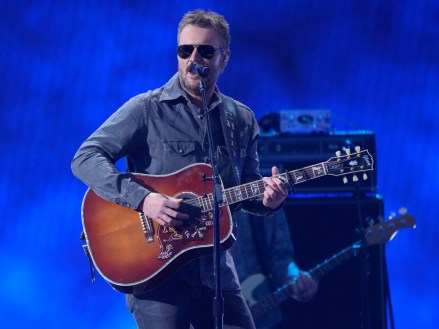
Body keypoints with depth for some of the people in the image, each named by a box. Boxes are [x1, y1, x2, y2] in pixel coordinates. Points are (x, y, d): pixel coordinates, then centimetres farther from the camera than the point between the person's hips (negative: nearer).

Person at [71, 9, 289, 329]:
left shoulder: (241, 119, 11)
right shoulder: (148, 109, -4)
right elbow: (85, 159, -11)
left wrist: (265, 197, -7)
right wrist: (142, 198, -23)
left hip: (215, 270, 5)